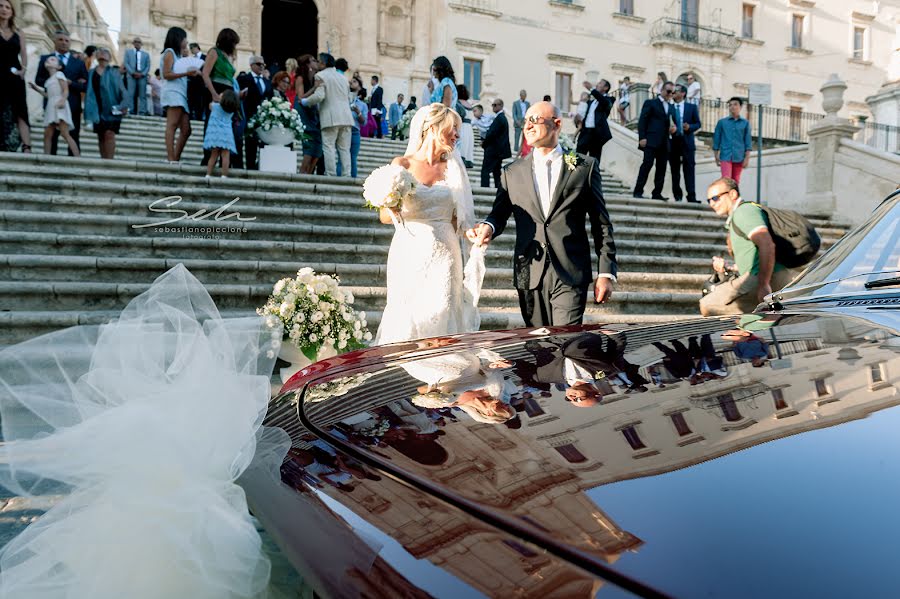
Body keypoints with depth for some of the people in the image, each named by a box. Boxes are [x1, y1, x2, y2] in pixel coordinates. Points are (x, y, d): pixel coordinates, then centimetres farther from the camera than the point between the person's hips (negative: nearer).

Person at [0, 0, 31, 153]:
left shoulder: (17, 32, 15)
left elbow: (24, 54, 15)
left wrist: (23, 69, -1)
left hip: (15, 77, 2)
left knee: (21, 112, -9)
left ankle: (27, 149, -19)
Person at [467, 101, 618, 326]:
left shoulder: (585, 166, 5)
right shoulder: (513, 173, 11)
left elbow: (601, 223, 4)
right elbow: (499, 215, 10)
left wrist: (606, 273, -1)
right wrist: (488, 227, -15)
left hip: (571, 275, -2)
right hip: (529, 276, 2)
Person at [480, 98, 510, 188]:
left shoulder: (499, 118, -17)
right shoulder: (502, 117, 16)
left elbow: (491, 133, -19)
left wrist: (484, 144, -5)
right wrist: (485, 140, 5)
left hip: (494, 150, -10)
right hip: (499, 151, 10)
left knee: (485, 171, -10)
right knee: (496, 172, 13)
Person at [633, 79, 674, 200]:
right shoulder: (650, 103, 6)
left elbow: (668, 123, 23)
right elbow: (642, 121, -2)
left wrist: (672, 128, -1)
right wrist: (642, 137, -12)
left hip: (664, 143, 6)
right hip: (651, 141, -6)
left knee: (661, 168, 2)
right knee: (647, 164, -13)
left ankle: (657, 193, 5)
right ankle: (638, 191, -13)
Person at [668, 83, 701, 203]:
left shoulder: (692, 107, 8)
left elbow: (698, 123, 7)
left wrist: (690, 127, -12)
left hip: (687, 142, -1)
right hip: (673, 142, 1)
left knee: (689, 170, -6)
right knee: (675, 171, 4)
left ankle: (691, 197, -7)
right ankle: (677, 196, 11)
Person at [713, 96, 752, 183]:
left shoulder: (745, 123, 5)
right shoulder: (722, 122, 3)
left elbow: (748, 141, 6)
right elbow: (716, 139, 7)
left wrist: (747, 157, 0)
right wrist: (716, 156, 6)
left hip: (739, 157, 2)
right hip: (725, 156, -2)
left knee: (735, 181, 9)